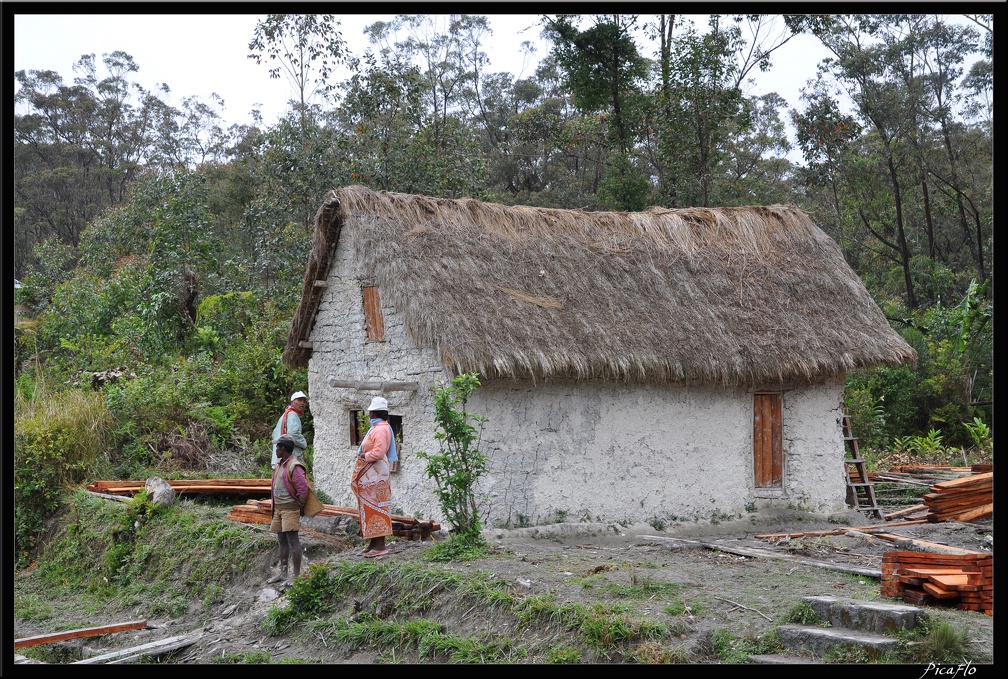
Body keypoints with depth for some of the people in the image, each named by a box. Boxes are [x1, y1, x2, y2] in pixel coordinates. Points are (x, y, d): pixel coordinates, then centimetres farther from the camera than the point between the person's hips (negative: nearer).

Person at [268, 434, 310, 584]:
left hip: (290, 508, -10)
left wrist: (299, 505, -8)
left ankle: (297, 574, -8)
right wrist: (274, 504, 17)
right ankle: (283, 572, 20)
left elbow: (303, 489, -19)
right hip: (278, 507, 10)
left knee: (292, 539, -9)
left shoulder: (294, 467, -16)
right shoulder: (280, 465, 14)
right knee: (281, 540, 13)